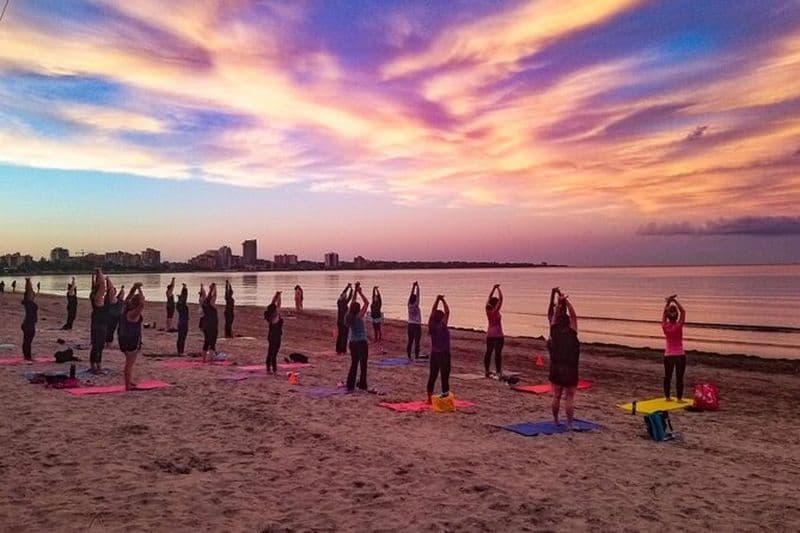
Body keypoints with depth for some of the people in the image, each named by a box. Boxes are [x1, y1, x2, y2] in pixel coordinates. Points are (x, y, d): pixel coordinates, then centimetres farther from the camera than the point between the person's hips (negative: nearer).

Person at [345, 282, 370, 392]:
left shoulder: (349, 317, -1)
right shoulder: (359, 317, -17)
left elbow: (353, 302, 9)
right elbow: (366, 303, -14)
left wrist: (356, 291, 9)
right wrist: (360, 292, -9)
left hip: (352, 343, 7)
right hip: (362, 343, -7)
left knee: (354, 364, 13)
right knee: (363, 364, 4)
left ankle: (350, 386, 12)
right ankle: (362, 385, 9)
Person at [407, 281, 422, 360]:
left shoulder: (409, 305, 0)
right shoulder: (416, 305, -13)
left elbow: (411, 294, 8)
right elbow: (417, 295, -9)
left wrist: (413, 286, 13)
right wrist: (417, 286, 0)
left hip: (410, 325, 6)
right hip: (417, 325, -6)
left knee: (410, 342, 8)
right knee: (417, 342, -4)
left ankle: (409, 357, 10)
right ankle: (416, 357, -4)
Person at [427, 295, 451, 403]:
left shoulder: (431, 325, 1)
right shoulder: (442, 326, -14)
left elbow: (433, 311, 9)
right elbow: (447, 312, -14)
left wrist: (437, 300, 9)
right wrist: (443, 300, -6)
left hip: (434, 354, 7)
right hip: (443, 355, -7)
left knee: (432, 376, 12)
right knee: (445, 377, -4)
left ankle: (429, 398, 18)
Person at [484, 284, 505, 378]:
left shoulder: (488, 310, 1)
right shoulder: (495, 311, -15)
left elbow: (489, 298, 11)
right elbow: (501, 299, -14)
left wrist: (494, 288, 11)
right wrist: (498, 289, -5)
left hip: (489, 334, 7)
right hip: (498, 335, -7)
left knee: (488, 352, 10)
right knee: (498, 353, -7)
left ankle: (486, 371, 15)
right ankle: (499, 372, -9)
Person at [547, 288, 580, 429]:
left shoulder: (554, 330, 1)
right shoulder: (572, 331, -6)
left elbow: (550, 314, 7)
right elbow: (573, 315, -5)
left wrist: (553, 296, 5)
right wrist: (565, 300, -5)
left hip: (555, 368, 3)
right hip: (570, 369, -3)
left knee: (556, 396, 11)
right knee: (569, 398, 1)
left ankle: (555, 420, 17)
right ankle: (569, 423, 1)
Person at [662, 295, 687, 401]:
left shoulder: (665, 326, -7)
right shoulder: (679, 326, -14)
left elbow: (664, 312, 6)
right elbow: (683, 312, -6)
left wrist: (668, 302, 2)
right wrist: (675, 301, -6)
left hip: (668, 355, 3)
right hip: (680, 355, -3)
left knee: (667, 377, 11)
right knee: (679, 378, 2)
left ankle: (667, 397, 17)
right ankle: (679, 398, 4)